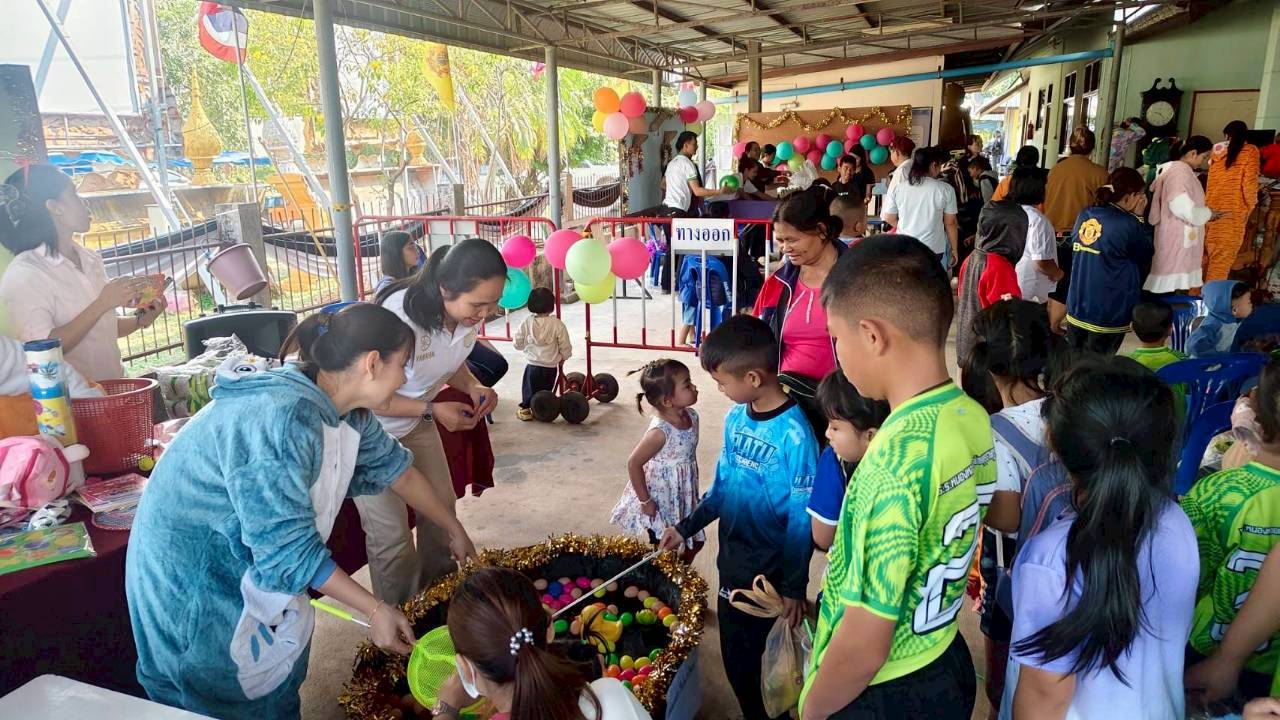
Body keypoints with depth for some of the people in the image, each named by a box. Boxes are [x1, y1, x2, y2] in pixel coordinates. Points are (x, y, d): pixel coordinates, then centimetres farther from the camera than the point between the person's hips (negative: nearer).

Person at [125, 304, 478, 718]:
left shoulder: (342, 407, -5)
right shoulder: (282, 419, -34)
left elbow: (394, 467, 9)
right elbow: (289, 546, -30)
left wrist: (453, 529, 18)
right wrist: (376, 609, -24)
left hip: (247, 558, 8)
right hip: (191, 573, -8)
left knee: (276, 679, 17)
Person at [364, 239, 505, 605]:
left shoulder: (468, 312, -15)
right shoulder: (399, 316, -36)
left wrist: (474, 387, -14)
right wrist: (432, 410, -31)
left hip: (417, 424, 7)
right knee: (393, 539, -4)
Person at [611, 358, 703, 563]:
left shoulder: (692, 416, -6)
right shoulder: (660, 431, -30)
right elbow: (633, 463, -24)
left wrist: (695, 491, 15)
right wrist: (645, 501, -18)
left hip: (685, 498, 7)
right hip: (661, 502, -7)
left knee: (695, 542, 21)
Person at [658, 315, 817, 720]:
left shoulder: (794, 433, -24)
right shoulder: (735, 418, -3)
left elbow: (802, 519, -19)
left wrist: (793, 586, -14)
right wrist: (686, 528, 14)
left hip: (770, 569, -7)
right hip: (732, 558, 7)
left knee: (741, 655, 7)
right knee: (738, 652, 21)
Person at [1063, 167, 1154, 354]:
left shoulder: (1085, 215, 1)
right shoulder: (1128, 224, -16)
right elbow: (1146, 256, -1)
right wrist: (1138, 218, 1)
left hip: (1076, 309, 6)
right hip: (1108, 315, -6)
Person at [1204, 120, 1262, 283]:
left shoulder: (1218, 151, 11)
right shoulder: (1250, 151, 0)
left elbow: (1210, 182, 11)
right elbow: (1249, 183, -5)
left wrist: (1209, 207, 15)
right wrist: (1250, 206, 6)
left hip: (1211, 210, 4)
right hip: (1233, 213, -4)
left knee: (1205, 256, 11)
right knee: (1222, 260, -2)